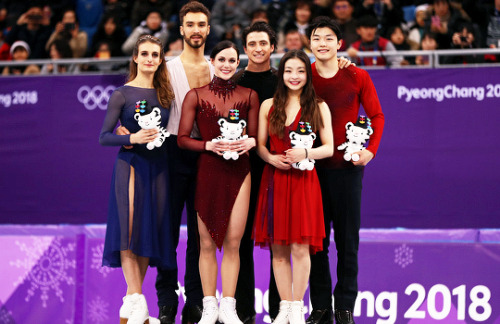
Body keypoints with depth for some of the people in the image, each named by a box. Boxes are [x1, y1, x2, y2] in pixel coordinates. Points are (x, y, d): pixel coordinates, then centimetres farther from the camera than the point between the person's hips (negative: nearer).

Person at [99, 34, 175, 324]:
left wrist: (161, 137, -3)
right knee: (130, 230, -12)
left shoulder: (165, 94, 11)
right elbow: (104, 137, -5)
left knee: (150, 232, 3)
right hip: (130, 166, -4)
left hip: (158, 168, 4)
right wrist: (133, 138, -19)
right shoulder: (122, 94, -1)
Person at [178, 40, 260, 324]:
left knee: (233, 242, -1)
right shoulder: (196, 96, 3)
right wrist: (210, 145, -13)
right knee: (207, 243, 1)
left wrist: (249, 143, -10)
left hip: (239, 172, 1)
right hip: (208, 171, -1)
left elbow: (256, 136, 13)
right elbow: (182, 138, 2)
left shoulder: (249, 96, 8)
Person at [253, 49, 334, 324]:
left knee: (300, 247, -6)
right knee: (278, 248, 3)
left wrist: (305, 153, -15)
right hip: (274, 180, 2)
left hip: (303, 180, -2)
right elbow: (259, 145, 10)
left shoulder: (318, 107, 5)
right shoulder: (268, 106, 9)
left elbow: (329, 147, 3)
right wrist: (271, 158, -10)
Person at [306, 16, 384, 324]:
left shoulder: (358, 77, 1)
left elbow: (376, 116, 6)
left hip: (347, 166, -1)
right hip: (312, 167, 1)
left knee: (348, 238, 2)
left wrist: (370, 149, -9)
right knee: (316, 239, 3)